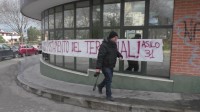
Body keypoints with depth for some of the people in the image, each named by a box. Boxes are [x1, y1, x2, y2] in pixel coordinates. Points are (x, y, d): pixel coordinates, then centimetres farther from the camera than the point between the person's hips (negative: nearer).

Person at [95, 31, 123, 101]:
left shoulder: (114, 44, 6)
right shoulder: (104, 45, -22)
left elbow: (116, 52, 20)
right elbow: (100, 57, -25)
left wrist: (120, 56, -3)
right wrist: (98, 67, -28)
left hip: (111, 65, 9)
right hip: (105, 66, -9)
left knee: (108, 78, 22)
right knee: (109, 79, -5)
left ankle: (100, 86, 47)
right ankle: (108, 95, 10)